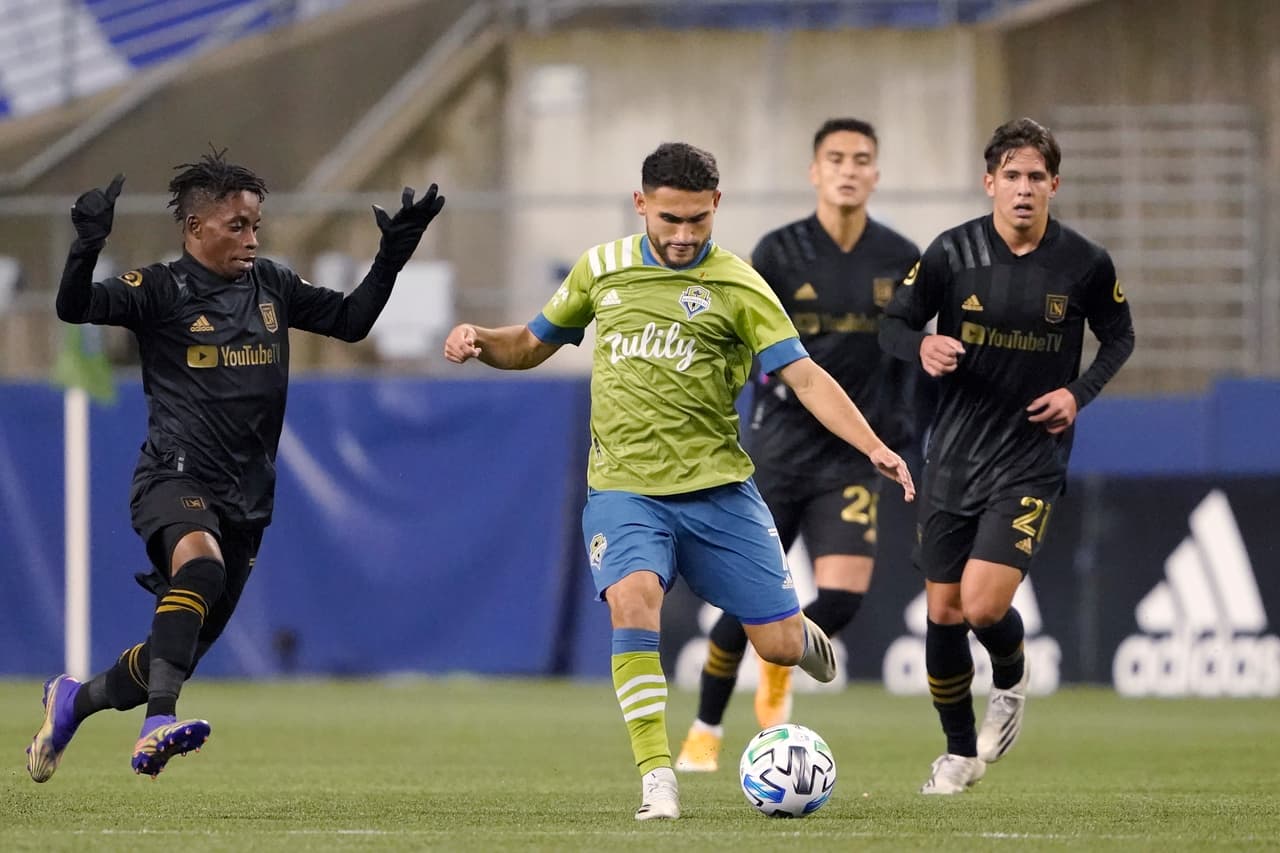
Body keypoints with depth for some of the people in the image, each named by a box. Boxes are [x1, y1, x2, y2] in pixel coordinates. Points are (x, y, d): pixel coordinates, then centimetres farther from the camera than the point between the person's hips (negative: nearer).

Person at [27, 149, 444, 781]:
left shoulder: (272, 287, 12)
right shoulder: (161, 290, -4)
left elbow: (350, 320, 21)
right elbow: (74, 307, -17)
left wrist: (392, 257, 9)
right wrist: (87, 247, -35)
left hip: (246, 495, 6)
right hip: (175, 478, -6)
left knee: (177, 654, 11)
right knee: (201, 563, -38)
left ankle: (75, 699, 39)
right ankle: (158, 727, -47)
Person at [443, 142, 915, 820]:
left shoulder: (735, 286, -4)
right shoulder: (601, 269, 6)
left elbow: (805, 378, -11)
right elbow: (533, 345, 19)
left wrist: (874, 448, -24)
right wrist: (481, 341, -3)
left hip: (716, 486, -1)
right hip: (623, 487, 1)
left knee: (780, 646, -1)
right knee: (632, 597, -29)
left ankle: (804, 635, 39)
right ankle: (656, 778, -26)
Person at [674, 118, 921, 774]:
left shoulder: (901, 260, 1)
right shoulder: (781, 252, -6)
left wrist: (900, 414, 6)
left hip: (852, 456, 1)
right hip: (778, 449, -1)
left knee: (842, 597, -15)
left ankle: (780, 665, 20)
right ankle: (705, 731, 23)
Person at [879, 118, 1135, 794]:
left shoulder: (1085, 264, -5)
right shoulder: (953, 252, -6)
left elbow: (1119, 336, 11)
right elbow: (894, 324, 3)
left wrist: (1080, 392, -5)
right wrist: (922, 347, -19)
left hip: (1032, 457, -2)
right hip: (953, 455, 2)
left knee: (984, 605, -17)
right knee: (944, 613, 6)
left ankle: (1011, 682, 19)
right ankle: (960, 752, 26)